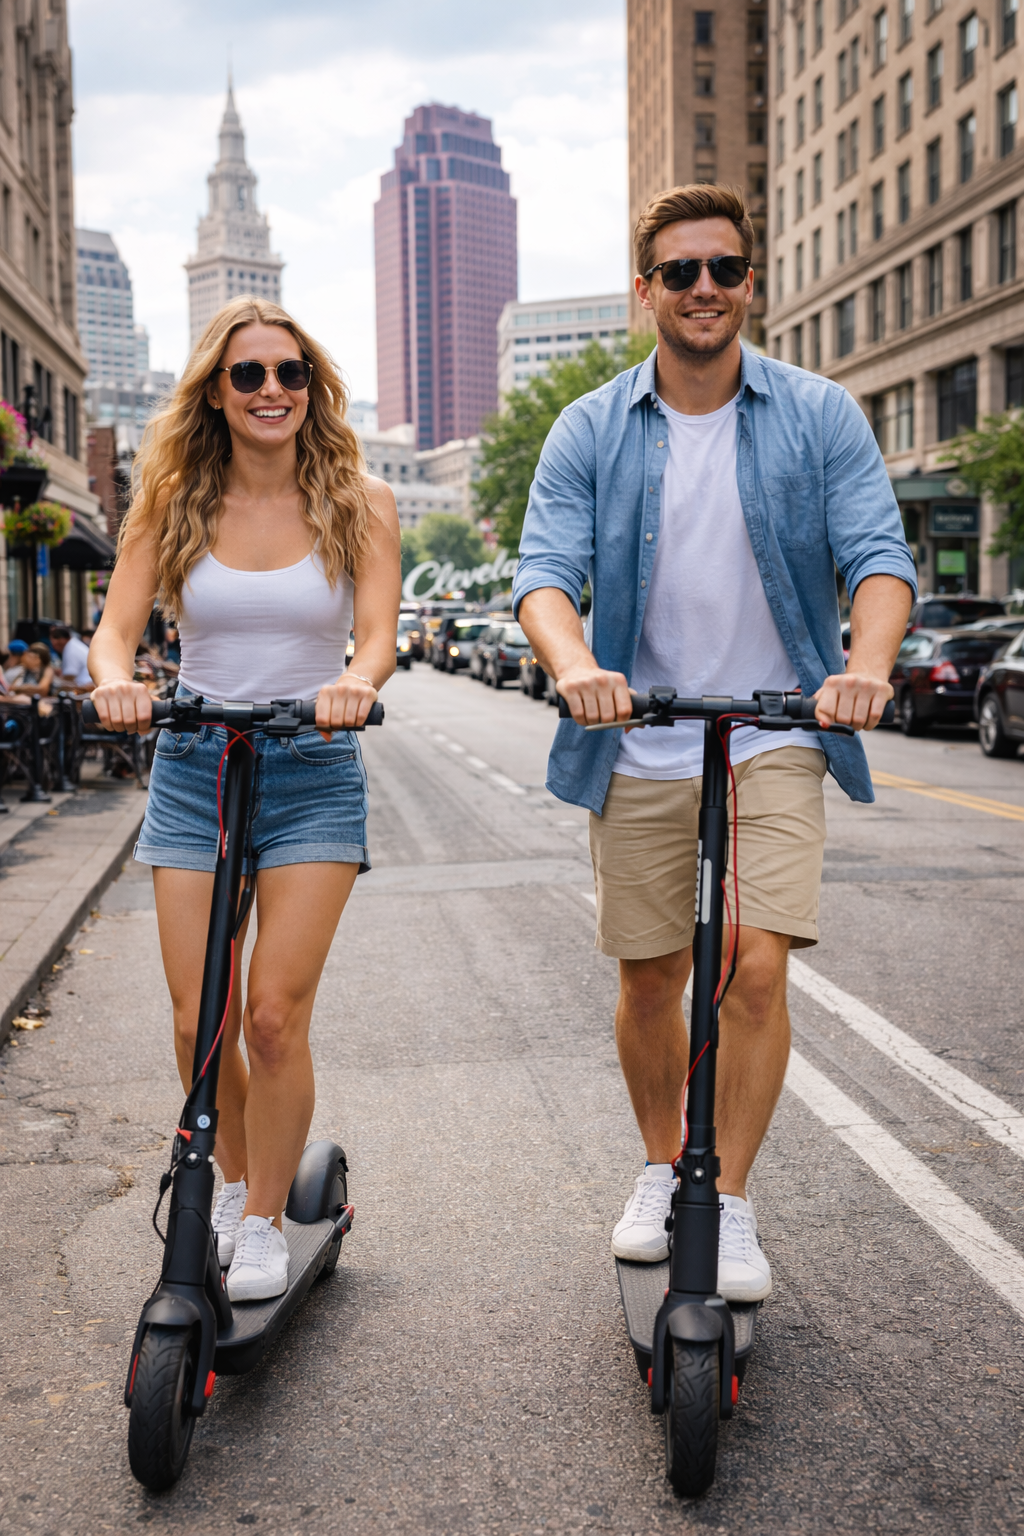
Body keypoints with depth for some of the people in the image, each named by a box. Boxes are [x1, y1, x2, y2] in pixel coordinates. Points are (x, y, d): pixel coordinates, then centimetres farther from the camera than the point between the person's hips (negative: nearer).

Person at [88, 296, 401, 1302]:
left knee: (275, 1014, -7)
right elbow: (116, 625, -3)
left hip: (313, 776, -2)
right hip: (191, 773, 2)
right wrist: (116, 680, -27)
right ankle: (232, 1185, 30)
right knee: (200, 1022, 2)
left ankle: (265, 1222, 14)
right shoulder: (172, 500, 4)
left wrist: (354, 681, -33)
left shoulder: (359, 503, 0)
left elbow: (378, 634, -9)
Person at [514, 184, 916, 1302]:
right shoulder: (590, 431, 2)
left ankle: (729, 1204, 7)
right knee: (648, 980, 10)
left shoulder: (819, 415, 0)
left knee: (756, 968, -12)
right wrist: (573, 664, -31)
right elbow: (545, 570, -9)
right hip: (638, 747, 1)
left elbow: (878, 553, -8)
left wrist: (866, 665, -29)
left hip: (775, 737, -1)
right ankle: (662, 1171, 34)